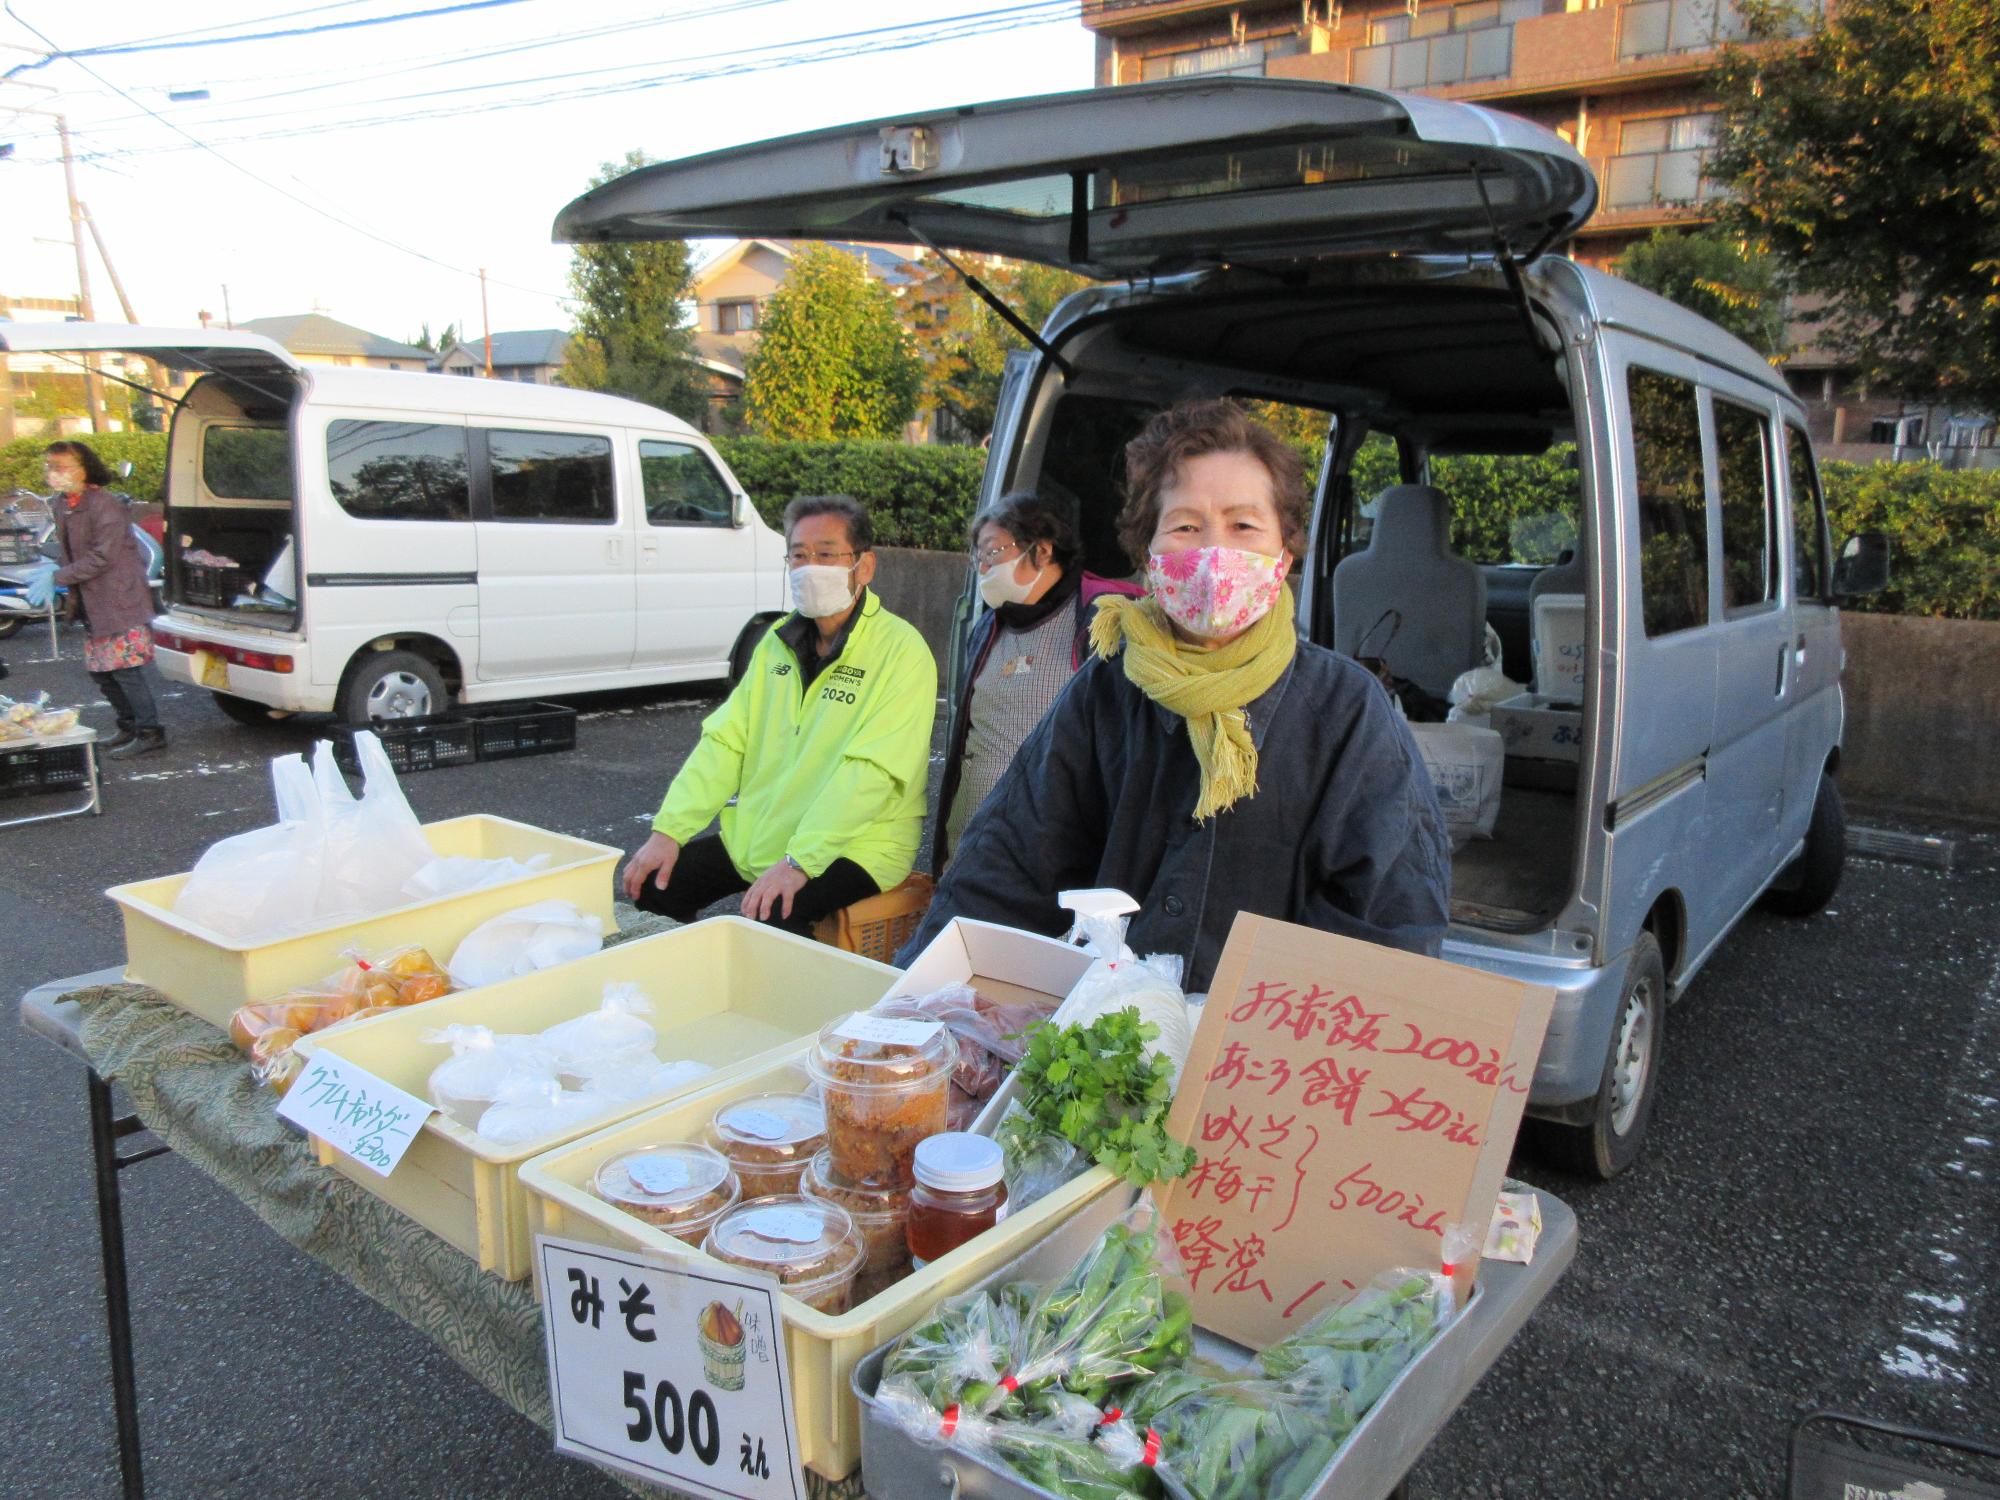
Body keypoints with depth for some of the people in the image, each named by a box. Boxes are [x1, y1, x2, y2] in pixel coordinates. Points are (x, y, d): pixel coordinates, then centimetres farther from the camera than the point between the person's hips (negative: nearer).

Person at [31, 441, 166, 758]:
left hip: (122, 602, -9)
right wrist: (69, 591, 5)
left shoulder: (104, 505, -16)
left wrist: (56, 577, -19)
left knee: (124, 668, -9)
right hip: (94, 606, 9)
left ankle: (150, 734, -1)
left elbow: (102, 558, -20)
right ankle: (129, 727, 25)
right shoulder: (62, 505, 10)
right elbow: (70, 554, 16)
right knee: (99, 670, 13)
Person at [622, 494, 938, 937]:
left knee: (770, 915, -32)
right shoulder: (778, 640, 10)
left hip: (855, 845, -7)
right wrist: (668, 830, -5)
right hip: (755, 835, 7)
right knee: (651, 880, -3)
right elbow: (724, 741, 7)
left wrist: (798, 862, -30)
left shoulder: (901, 650, -13)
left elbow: (869, 771, -23)